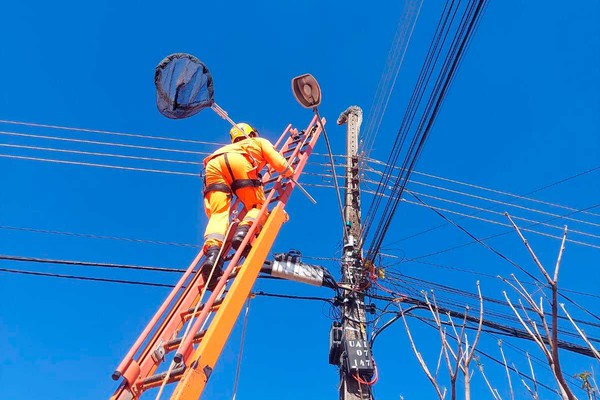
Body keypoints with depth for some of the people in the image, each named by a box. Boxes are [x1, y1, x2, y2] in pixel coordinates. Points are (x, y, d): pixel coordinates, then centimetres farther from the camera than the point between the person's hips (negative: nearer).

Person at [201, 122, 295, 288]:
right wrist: (289, 173, 39)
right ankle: (244, 229, -29)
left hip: (212, 164, 4)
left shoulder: (231, 147, 47)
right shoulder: (260, 141, 34)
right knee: (258, 206, 5)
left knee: (218, 212, -9)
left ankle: (212, 249, -38)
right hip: (238, 161, -4)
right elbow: (279, 164, 18)